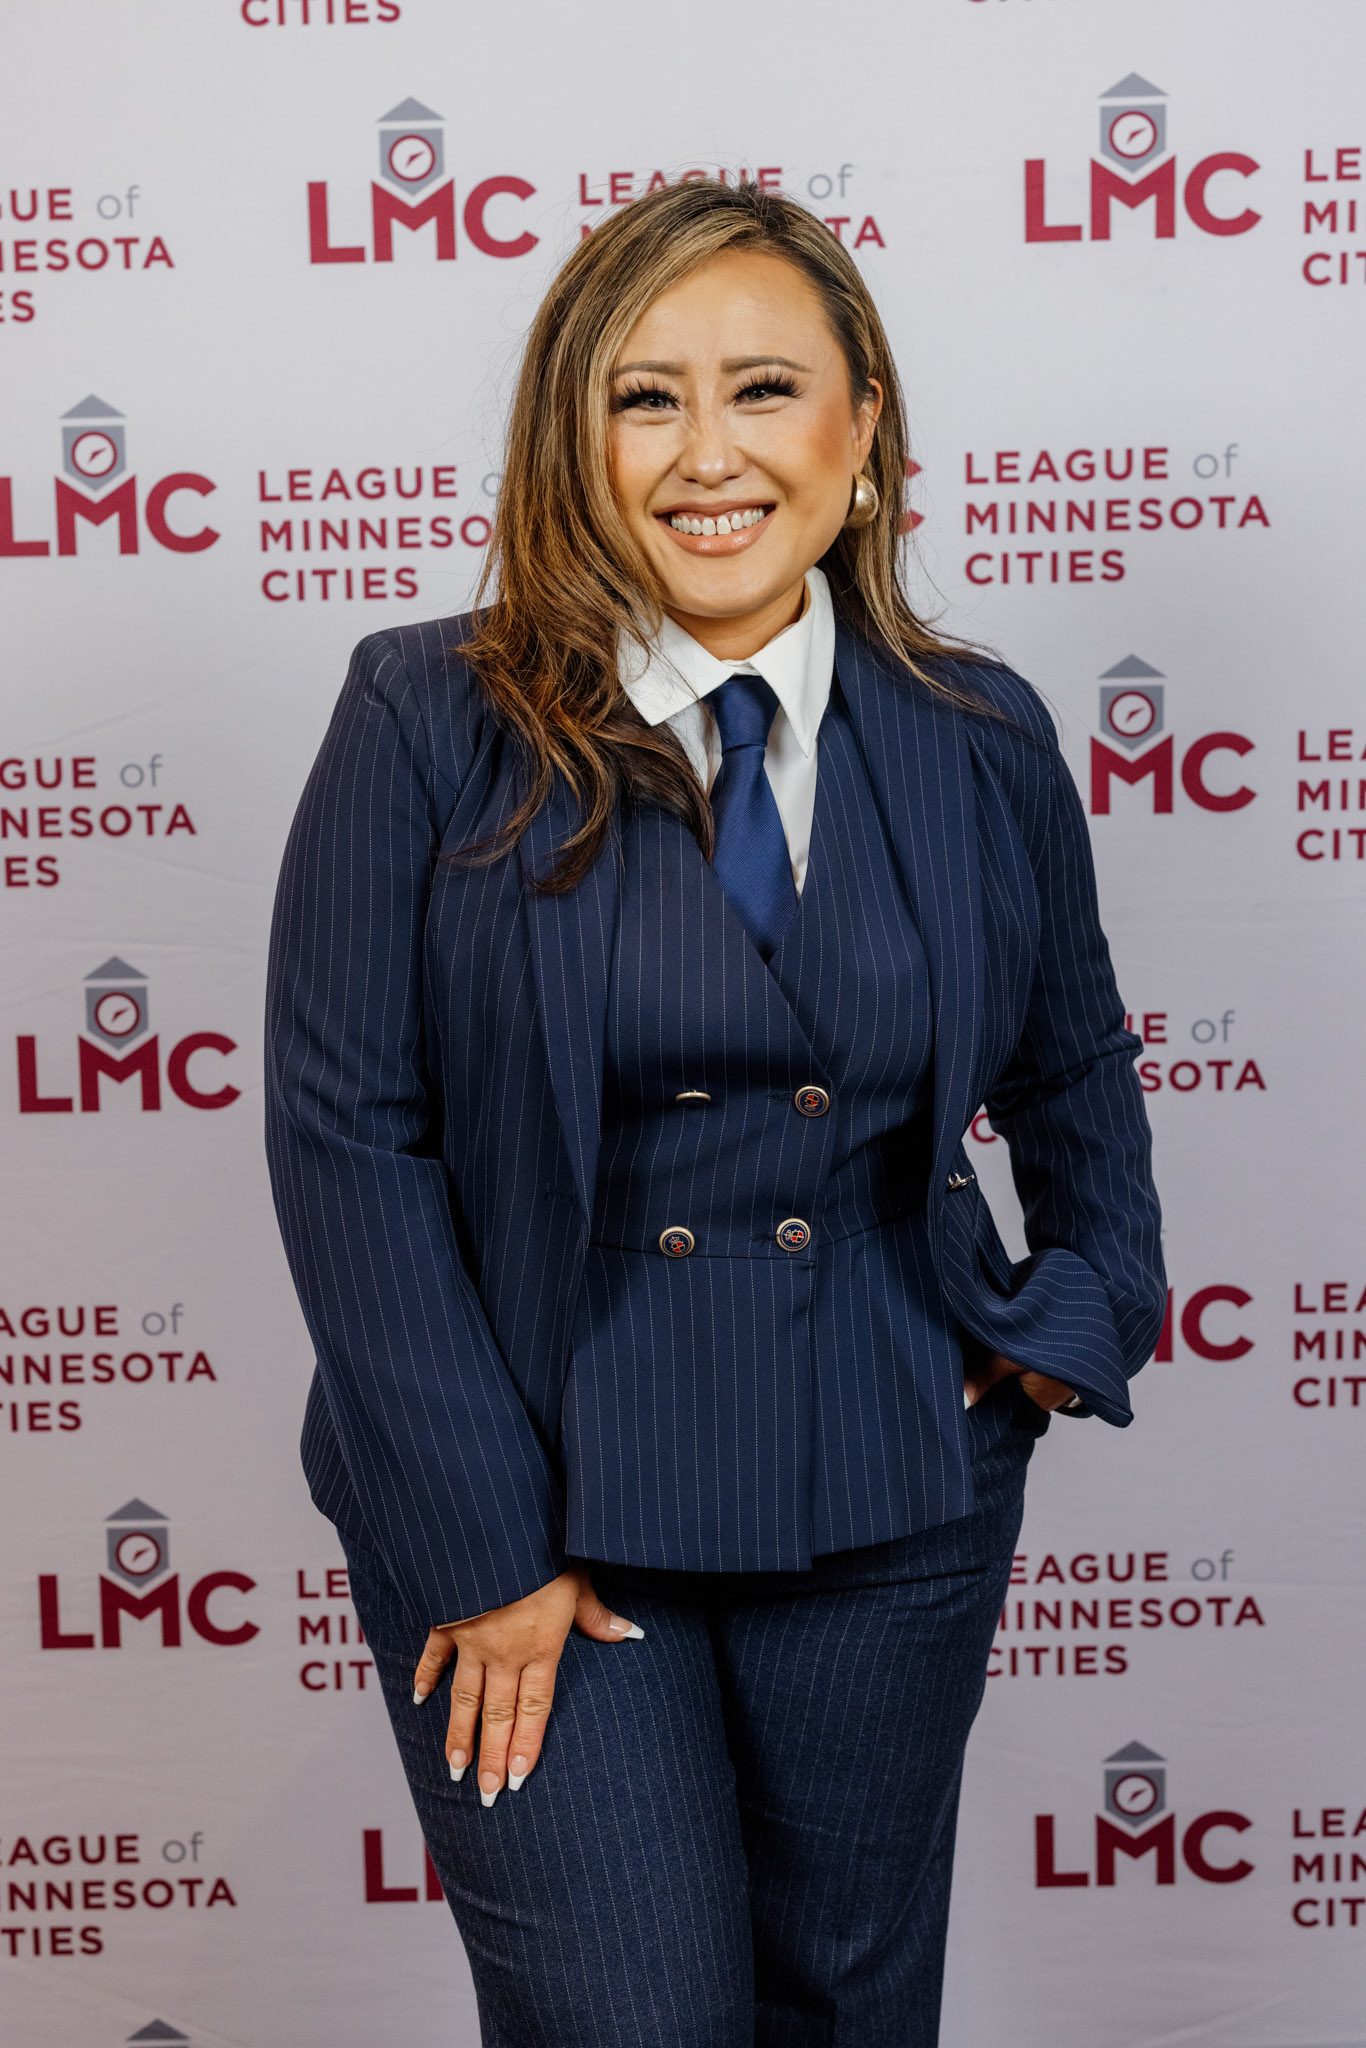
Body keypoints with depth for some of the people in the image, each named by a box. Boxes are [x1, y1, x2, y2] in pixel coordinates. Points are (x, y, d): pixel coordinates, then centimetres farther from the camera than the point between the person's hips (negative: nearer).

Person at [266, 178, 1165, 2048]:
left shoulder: (982, 744, 1)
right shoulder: (433, 723, -8)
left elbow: (1075, 1074, 17)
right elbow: (348, 1135, -10)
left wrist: (1088, 1316, 1)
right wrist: (485, 1547, -12)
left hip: (894, 1505, 3)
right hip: (532, 1494, -3)